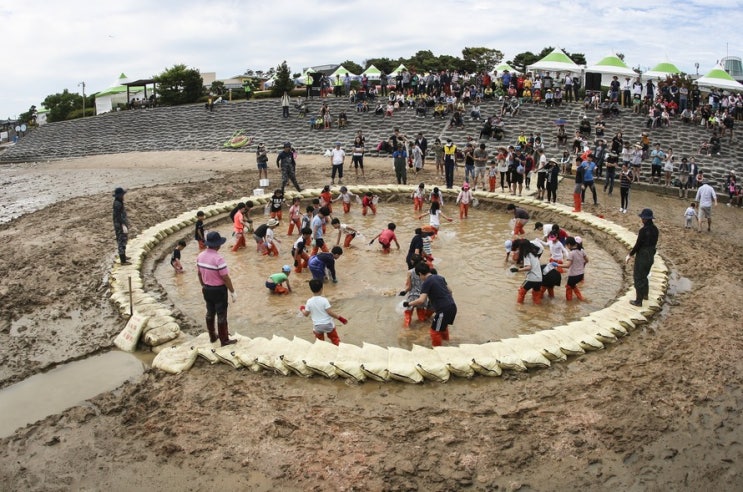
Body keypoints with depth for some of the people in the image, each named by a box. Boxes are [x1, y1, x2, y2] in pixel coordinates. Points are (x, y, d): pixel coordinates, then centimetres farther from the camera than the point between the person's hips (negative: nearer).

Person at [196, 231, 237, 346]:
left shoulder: (200, 256, -3)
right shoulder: (218, 259, -26)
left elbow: (199, 273, 9)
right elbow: (226, 278, -23)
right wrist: (233, 292, -13)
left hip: (206, 289, 7)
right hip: (218, 290, -7)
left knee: (210, 313, 20)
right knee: (221, 315, 6)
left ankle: (212, 336, 35)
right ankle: (224, 340, 17)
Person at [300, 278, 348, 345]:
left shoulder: (309, 302, -8)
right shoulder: (324, 300, -16)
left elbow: (306, 314, -1)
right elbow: (329, 312, -19)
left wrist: (302, 309, 20)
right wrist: (339, 317, -11)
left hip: (317, 326, 2)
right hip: (328, 324, -2)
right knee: (335, 339, 17)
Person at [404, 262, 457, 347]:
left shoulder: (426, 283, -11)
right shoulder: (440, 277, 12)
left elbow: (421, 300, -21)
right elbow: (449, 290, 21)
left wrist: (409, 304, -9)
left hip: (444, 310, -8)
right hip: (452, 306, 8)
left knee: (435, 331, 6)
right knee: (443, 324, 33)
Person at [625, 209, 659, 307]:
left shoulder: (643, 230, -24)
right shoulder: (655, 229, 1)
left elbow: (638, 245, -20)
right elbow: (654, 243, 9)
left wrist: (630, 255, -8)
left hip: (642, 258, -8)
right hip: (651, 256, 8)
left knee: (638, 278, 4)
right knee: (644, 276, 26)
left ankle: (638, 301, 11)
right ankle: (645, 294, 42)